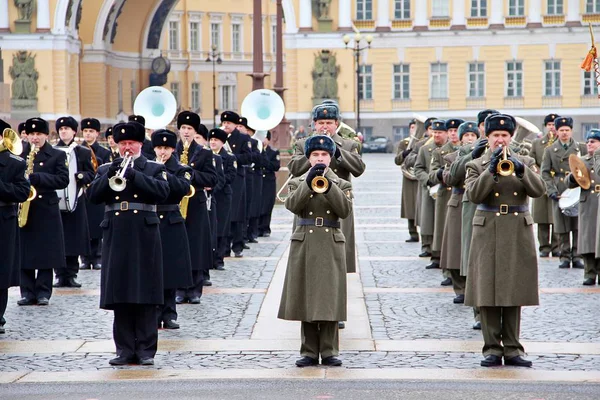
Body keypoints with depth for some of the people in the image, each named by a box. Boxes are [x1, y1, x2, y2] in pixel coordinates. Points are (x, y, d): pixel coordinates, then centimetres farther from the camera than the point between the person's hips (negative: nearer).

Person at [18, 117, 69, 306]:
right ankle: (27, 292, 5)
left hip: (46, 211, -2)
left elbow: (63, 180, -8)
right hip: (23, 209, 2)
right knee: (24, 254, 0)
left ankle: (43, 292, 4)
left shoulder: (57, 155, 3)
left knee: (46, 254, -1)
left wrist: (35, 177, -17)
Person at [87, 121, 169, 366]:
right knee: (120, 295, 2)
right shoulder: (105, 170, 14)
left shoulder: (154, 169, 8)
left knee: (146, 296, -2)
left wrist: (134, 175, -19)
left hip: (144, 238, -2)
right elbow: (93, 195, 0)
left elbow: (162, 192, -11)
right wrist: (110, 177, -15)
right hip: (116, 238, 2)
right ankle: (125, 349, 7)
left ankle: (146, 350, 2)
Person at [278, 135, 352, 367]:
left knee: (329, 299, -3)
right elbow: (292, 205, -11)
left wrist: (328, 186, -18)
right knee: (307, 298, 2)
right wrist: (309, 182, -19)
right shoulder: (298, 183, 9)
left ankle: (329, 351, 3)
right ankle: (309, 351, 8)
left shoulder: (342, 185, 8)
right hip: (304, 245, 1)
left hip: (331, 246, -1)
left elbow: (345, 211, -9)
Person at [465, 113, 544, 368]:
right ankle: (492, 349, 2)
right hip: (488, 233, -1)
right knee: (488, 292, -3)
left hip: (518, 233, 1)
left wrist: (520, 169, -20)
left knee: (514, 293, 3)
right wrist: (491, 170, -20)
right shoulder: (476, 166, 6)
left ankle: (512, 349, 8)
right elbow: (473, 194, -10)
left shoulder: (525, 163, 11)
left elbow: (538, 190, -6)